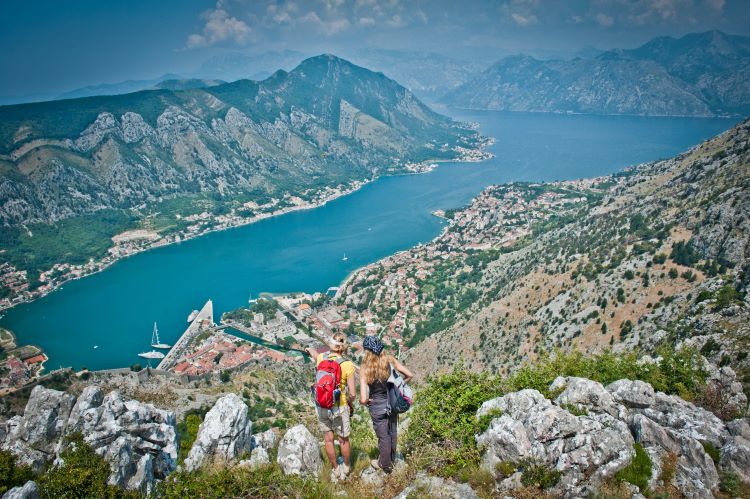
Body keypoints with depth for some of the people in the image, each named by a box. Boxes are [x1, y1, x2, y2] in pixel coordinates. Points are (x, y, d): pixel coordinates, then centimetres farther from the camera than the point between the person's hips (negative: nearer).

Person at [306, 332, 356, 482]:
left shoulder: (321, 358, -9)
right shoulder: (348, 365, -20)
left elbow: (315, 354, 19)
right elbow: (352, 393, -17)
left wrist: (309, 350, 43)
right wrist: (351, 405, 5)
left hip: (322, 406, 3)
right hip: (339, 408, -3)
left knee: (328, 440, 19)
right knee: (343, 440, 19)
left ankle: (335, 470, 35)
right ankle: (346, 469, 39)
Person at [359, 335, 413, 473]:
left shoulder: (365, 369, -27)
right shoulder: (390, 360, -17)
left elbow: (363, 399, -29)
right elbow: (409, 375, -10)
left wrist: (366, 401, -7)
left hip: (378, 407, -4)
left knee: (383, 436, 18)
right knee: (392, 432, 26)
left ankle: (385, 465, 40)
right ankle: (392, 459, 49)